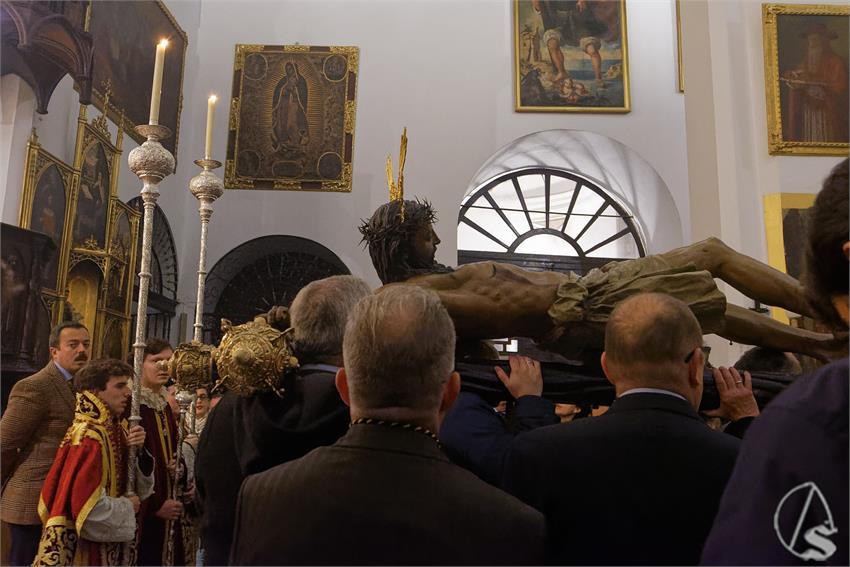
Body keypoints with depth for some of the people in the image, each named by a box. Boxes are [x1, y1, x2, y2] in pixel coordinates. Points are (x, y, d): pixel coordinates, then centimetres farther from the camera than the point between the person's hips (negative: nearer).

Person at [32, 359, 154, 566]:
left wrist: (140, 451, -11)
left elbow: (141, 489, 5)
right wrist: (126, 508, -11)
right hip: (81, 549, -8)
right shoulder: (88, 437, -21)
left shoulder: (115, 430, 3)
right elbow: (88, 506, -27)